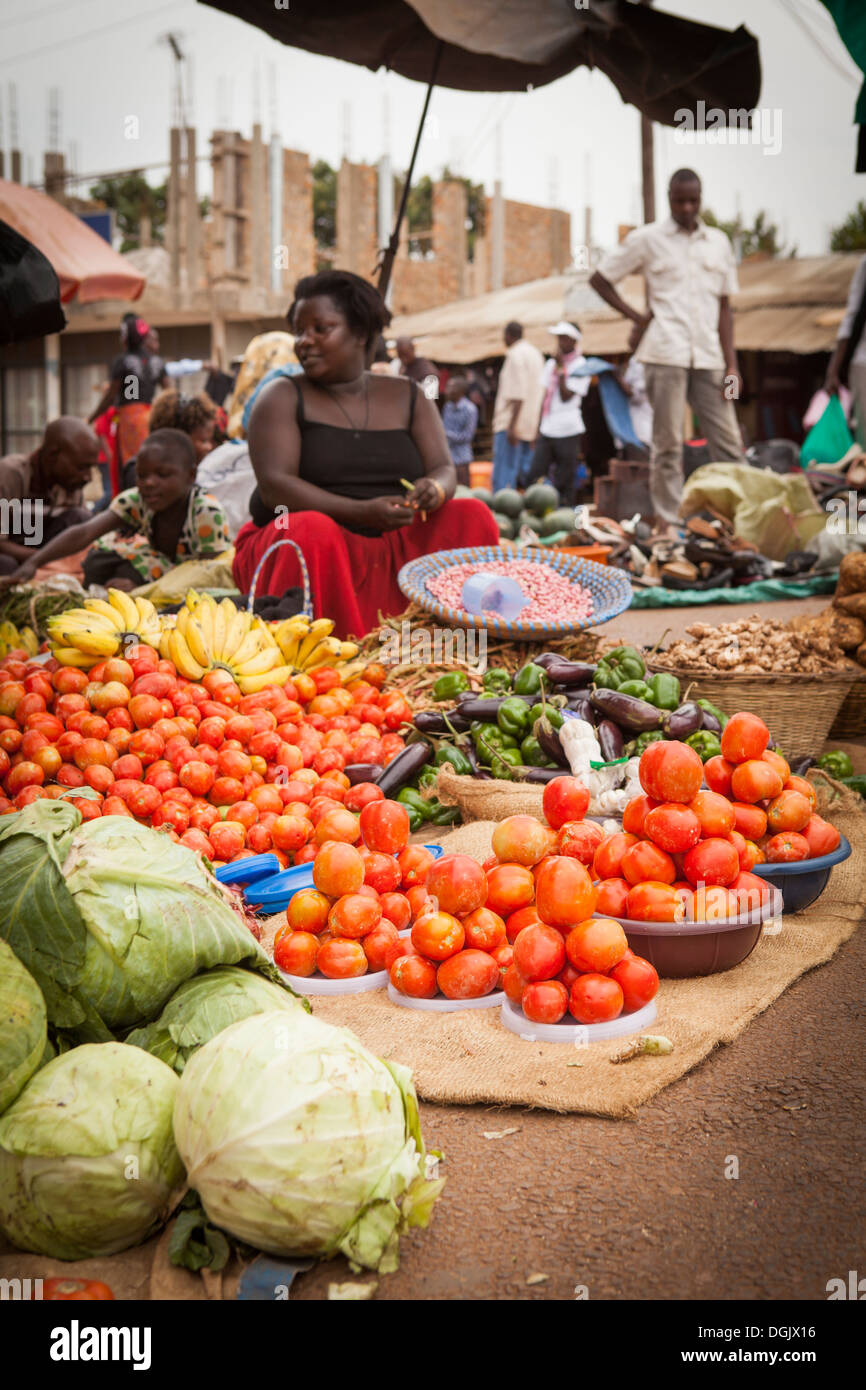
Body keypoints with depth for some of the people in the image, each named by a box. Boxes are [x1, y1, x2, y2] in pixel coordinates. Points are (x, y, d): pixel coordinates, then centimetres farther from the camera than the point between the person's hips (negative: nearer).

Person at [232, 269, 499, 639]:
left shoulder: (408, 398, 13)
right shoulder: (283, 397, 2)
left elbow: (444, 469, 5)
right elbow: (274, 485, -11)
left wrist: (434, 490, -22)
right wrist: (363, 512, -24)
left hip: (396, 548, 3)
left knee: (472, 517, -16)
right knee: (312, 530, -35)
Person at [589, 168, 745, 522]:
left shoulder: (718, 242, 15)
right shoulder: (647, 239, 7)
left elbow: (724, 307, 15)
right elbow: (599, 280, 12)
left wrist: (731, 364, 6)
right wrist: (637, 317, 3)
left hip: (708, 357, 3)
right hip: (666, 354, -3)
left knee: (729, 444, -2)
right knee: (668, 444, -2)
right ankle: (669, 524, 2)